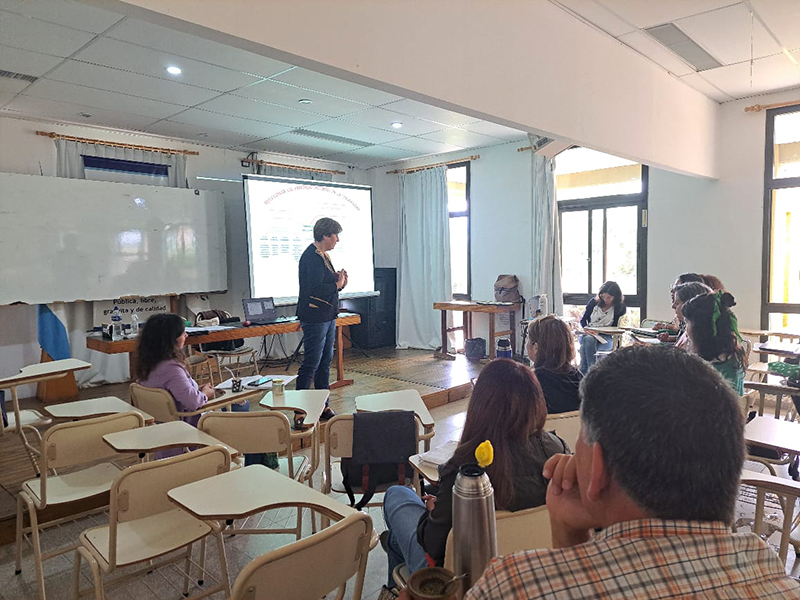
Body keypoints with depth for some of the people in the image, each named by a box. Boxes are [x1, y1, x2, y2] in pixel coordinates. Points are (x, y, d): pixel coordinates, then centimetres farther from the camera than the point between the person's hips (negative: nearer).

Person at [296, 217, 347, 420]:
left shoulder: (323, 256, 15)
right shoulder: (311, 257, -16)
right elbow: (315, 290, -25)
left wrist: (339, 281, 1)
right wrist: (337, 285, -12)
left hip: (328, 317, 10)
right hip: (315, 318, -10)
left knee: (325, 362, 13)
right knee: (311, 364, -4)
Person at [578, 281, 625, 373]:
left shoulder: (620, 308, 3)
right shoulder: (594, 302, 9)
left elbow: (614, 328, 1)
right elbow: (583, 320, 13)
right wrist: (586, 328, -6)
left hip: (606, 338, -2)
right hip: (588, 334, 2)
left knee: (590, 339, -37)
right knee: (587, 338, -36)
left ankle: (583, 372, -38)